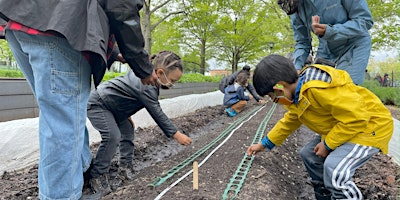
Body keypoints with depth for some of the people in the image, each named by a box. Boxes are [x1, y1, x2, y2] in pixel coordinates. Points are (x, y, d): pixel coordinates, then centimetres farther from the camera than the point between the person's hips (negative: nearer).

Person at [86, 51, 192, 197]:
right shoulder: (147, 86, -33)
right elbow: (157, 114, -29)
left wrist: (127, 116, 14)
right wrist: (177, 135, -24)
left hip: (111, 105, 10)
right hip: (97, 104, -10)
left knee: (128, 130, 8)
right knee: (112, 136, -24)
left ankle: (125, 167, 15)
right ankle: (97, 176, -10)